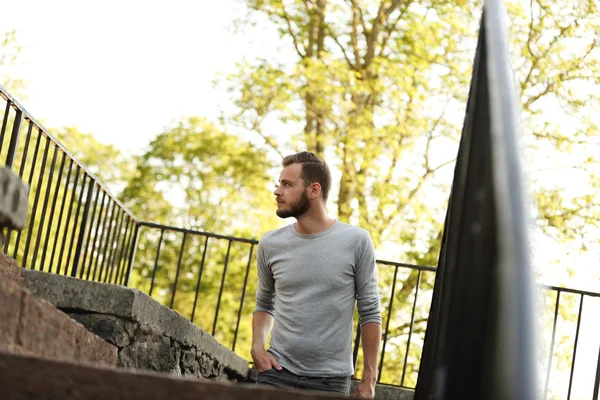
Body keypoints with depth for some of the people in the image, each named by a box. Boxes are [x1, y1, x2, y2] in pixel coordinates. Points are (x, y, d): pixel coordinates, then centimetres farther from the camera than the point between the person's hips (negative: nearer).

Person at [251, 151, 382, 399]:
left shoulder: (356, 241, -6)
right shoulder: (270, 244, 2)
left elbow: (370, 312, -2)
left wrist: (369, 379, -3)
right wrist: (257, 346, -3)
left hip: (330, 379, -2)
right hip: (277, 372, 2)